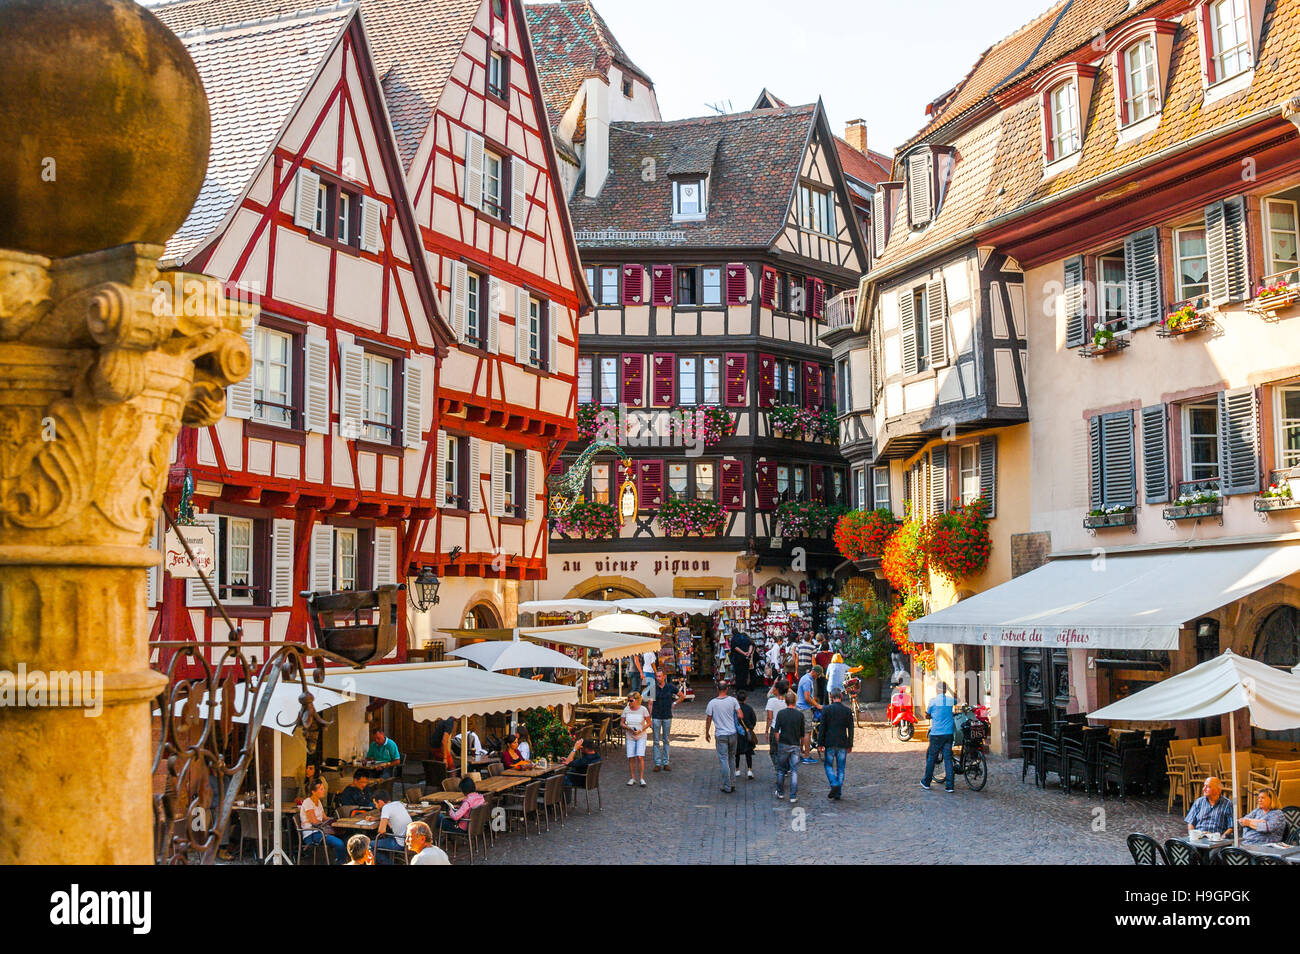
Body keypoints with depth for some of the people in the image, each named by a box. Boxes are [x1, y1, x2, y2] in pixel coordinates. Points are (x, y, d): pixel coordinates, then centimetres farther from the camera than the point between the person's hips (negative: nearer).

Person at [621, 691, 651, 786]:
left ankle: (642, 779, -3)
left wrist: (640, 730, -14)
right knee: (631, 758, -1)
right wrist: (628, 728, -14)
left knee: (640, 757, -12)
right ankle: (632, 778, 12)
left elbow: (649, 723, 0)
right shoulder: (626, 710, 0)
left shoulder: (643, 709, -6)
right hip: (630, 737, 2)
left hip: (641, 736, -2)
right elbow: (622, 723, 7)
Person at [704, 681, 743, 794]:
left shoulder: (712, 703, -8)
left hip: (721, 735, -3)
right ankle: (731, 784, 21)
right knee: (731, 759, 17)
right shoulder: (733, 701, -3)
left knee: (724, 761, 0)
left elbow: (708, 720, -2)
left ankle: (727, 787, 0)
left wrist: (706, 733, 12)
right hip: (733, 734, 3)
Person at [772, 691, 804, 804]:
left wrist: (778, 742, 7)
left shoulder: (781, 713, -5)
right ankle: (793, 796, -4)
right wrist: (801, 743, 21)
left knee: (781, 770, 14)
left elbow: (776, 730, -6)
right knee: (794, 771, 0)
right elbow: (802, 733, 6)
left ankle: (780, 793, 22)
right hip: (795, 745, 0)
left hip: (783, 744, 0)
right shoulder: (800, 714, -2)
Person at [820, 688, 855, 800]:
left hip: (830, 743, -2)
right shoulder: (847, 710, 1)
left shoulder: (826, 709, -5)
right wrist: (850, 744, 10)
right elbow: (850, 729, 4)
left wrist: (821, 744, 1)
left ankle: (834, 784, -11)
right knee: (840, 768, 9)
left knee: (828, 765, 11)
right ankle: (838, 793, 8)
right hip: (843, 744, 2)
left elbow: (823, 728, -4)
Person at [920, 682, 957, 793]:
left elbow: (928, 714, 8)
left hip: (936, 734, -3)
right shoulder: (951, 700, 3)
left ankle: (926, 783, 18)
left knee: (931, 758, 8)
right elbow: (956, 701, 28)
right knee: (948, 758, 4)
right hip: (949, 733, 3)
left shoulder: (933, 700, -7)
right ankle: (949, 786, 0)